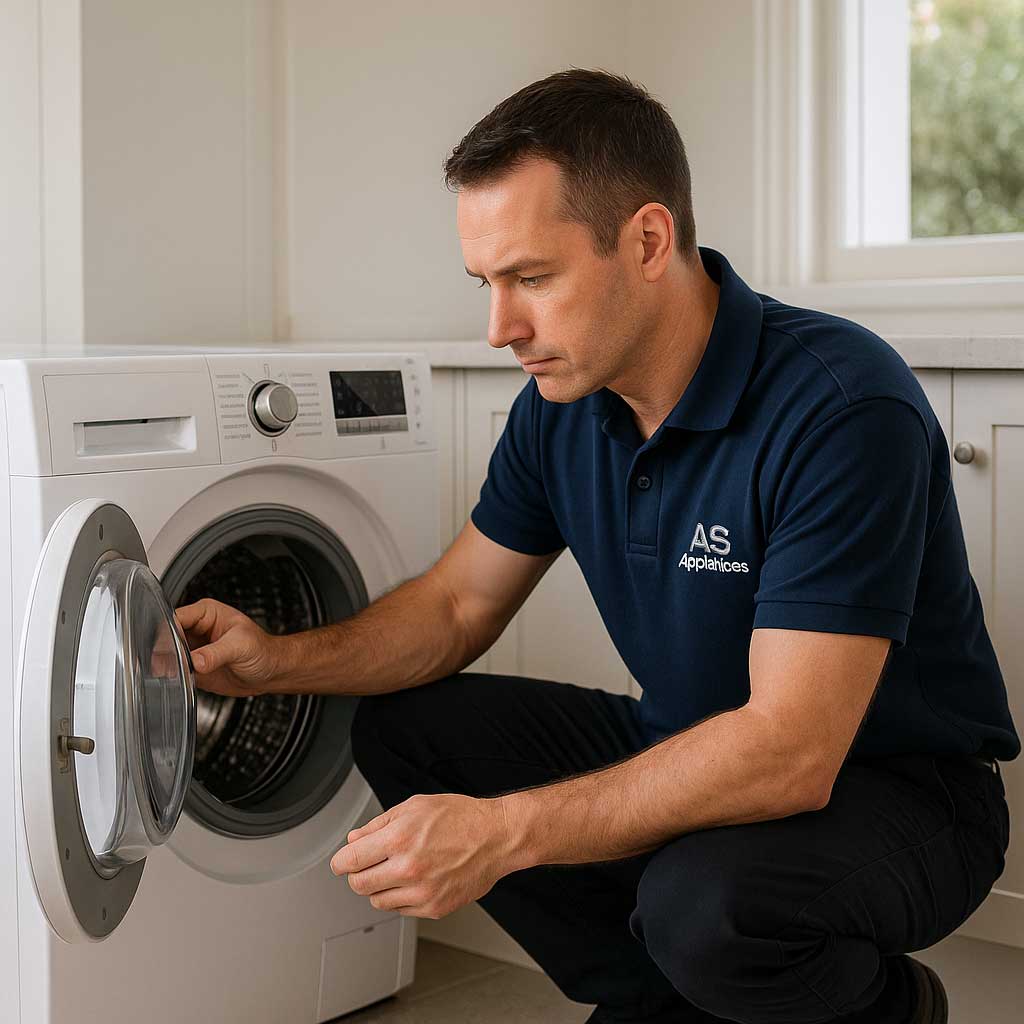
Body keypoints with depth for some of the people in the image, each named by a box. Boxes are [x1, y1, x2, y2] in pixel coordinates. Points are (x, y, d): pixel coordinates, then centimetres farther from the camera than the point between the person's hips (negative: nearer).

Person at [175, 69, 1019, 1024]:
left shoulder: (842, 404, -29)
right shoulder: (560, 406, -5)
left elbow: (790, 751, -34)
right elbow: (458, 603, 7)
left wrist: (502, 831, -38)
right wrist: (279, 660, -11)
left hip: (898, 782, -7)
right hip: (685, 746, 7)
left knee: (706, 902, -37)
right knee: (401, 726, -2)